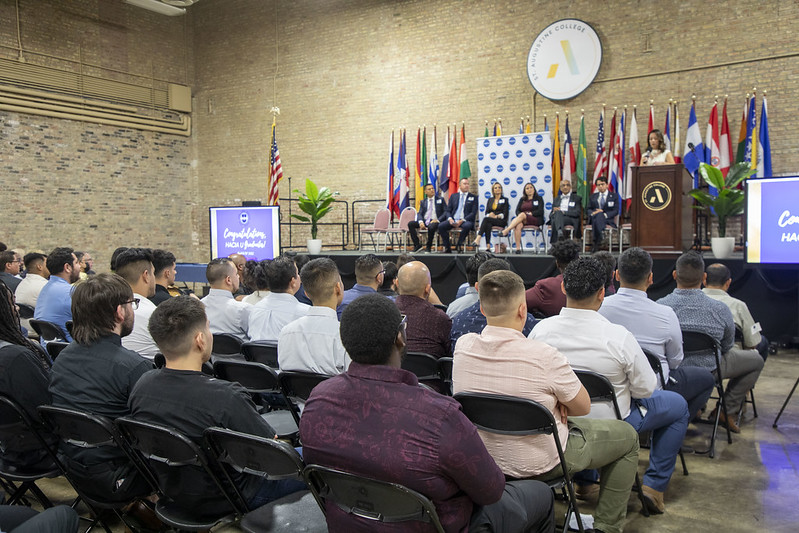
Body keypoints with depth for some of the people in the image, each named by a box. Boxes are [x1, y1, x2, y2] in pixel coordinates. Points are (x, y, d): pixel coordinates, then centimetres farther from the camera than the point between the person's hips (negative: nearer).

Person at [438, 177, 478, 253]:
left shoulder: (473, 198, 10)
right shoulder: (453, 196, 18)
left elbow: (473, 213, 0)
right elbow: (448, 211, 14)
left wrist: (462, 220, -15)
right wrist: (450, 219, -10)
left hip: (465, 221, -2)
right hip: (452, 220, 2)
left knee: (467, 226, -38)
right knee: (440, 226, -25)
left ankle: (459, 246, -17)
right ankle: (447, 248, -15)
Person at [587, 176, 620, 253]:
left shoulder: (614, 196, 12)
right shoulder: (593, 196, 22)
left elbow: (616, 211, 2)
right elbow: (588, 209, 15)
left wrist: (604, 214, -16)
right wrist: (593, 213, -10)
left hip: (608, 219, -2)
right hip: (594, 218, 2)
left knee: (600, 215, -38)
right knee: (598, 214, -36)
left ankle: (596, 243, -45)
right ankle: (599, 240, -45)